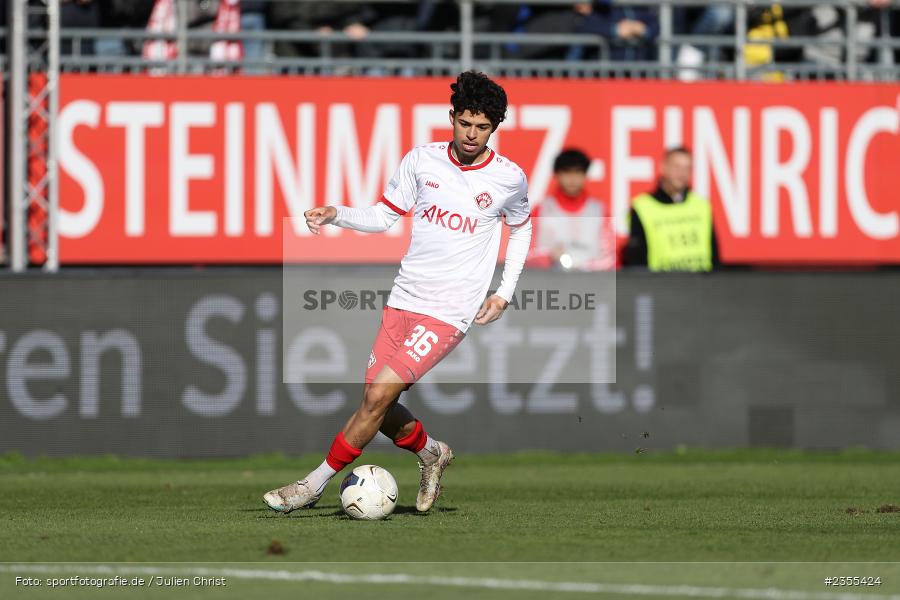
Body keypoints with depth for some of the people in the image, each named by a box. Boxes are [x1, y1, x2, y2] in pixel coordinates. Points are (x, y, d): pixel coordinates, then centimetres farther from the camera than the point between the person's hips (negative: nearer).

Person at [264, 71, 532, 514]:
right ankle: (432, 454, 34)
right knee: (377, 406, 4)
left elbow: (521, 228, 17)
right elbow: (383, 216, 10)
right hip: (402, 300, 4)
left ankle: (315, 485, -6)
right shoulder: (422, 160, 2)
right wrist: (335, 214, -9)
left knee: (378, 397, -15)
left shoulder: (509, 178, -3)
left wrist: (504, 294, 9)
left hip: (449, 313, -4)